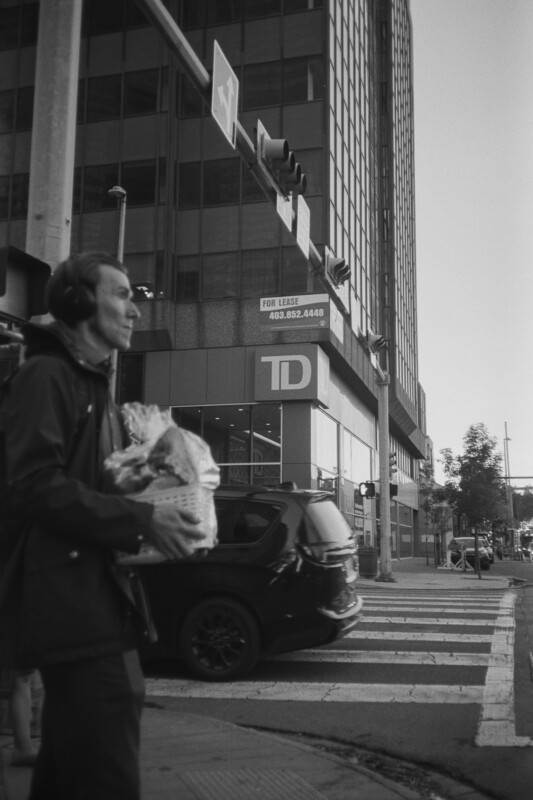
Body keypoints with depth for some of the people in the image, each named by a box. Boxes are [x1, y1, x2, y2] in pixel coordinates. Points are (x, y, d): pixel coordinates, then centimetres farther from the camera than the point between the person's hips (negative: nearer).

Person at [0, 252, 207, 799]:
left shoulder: (97, 388, 22)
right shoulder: (45, 375, -8)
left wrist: (155, 517, 10)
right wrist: (141, 520, -21)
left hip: (99, 601, 10)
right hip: (71, 605, -10)